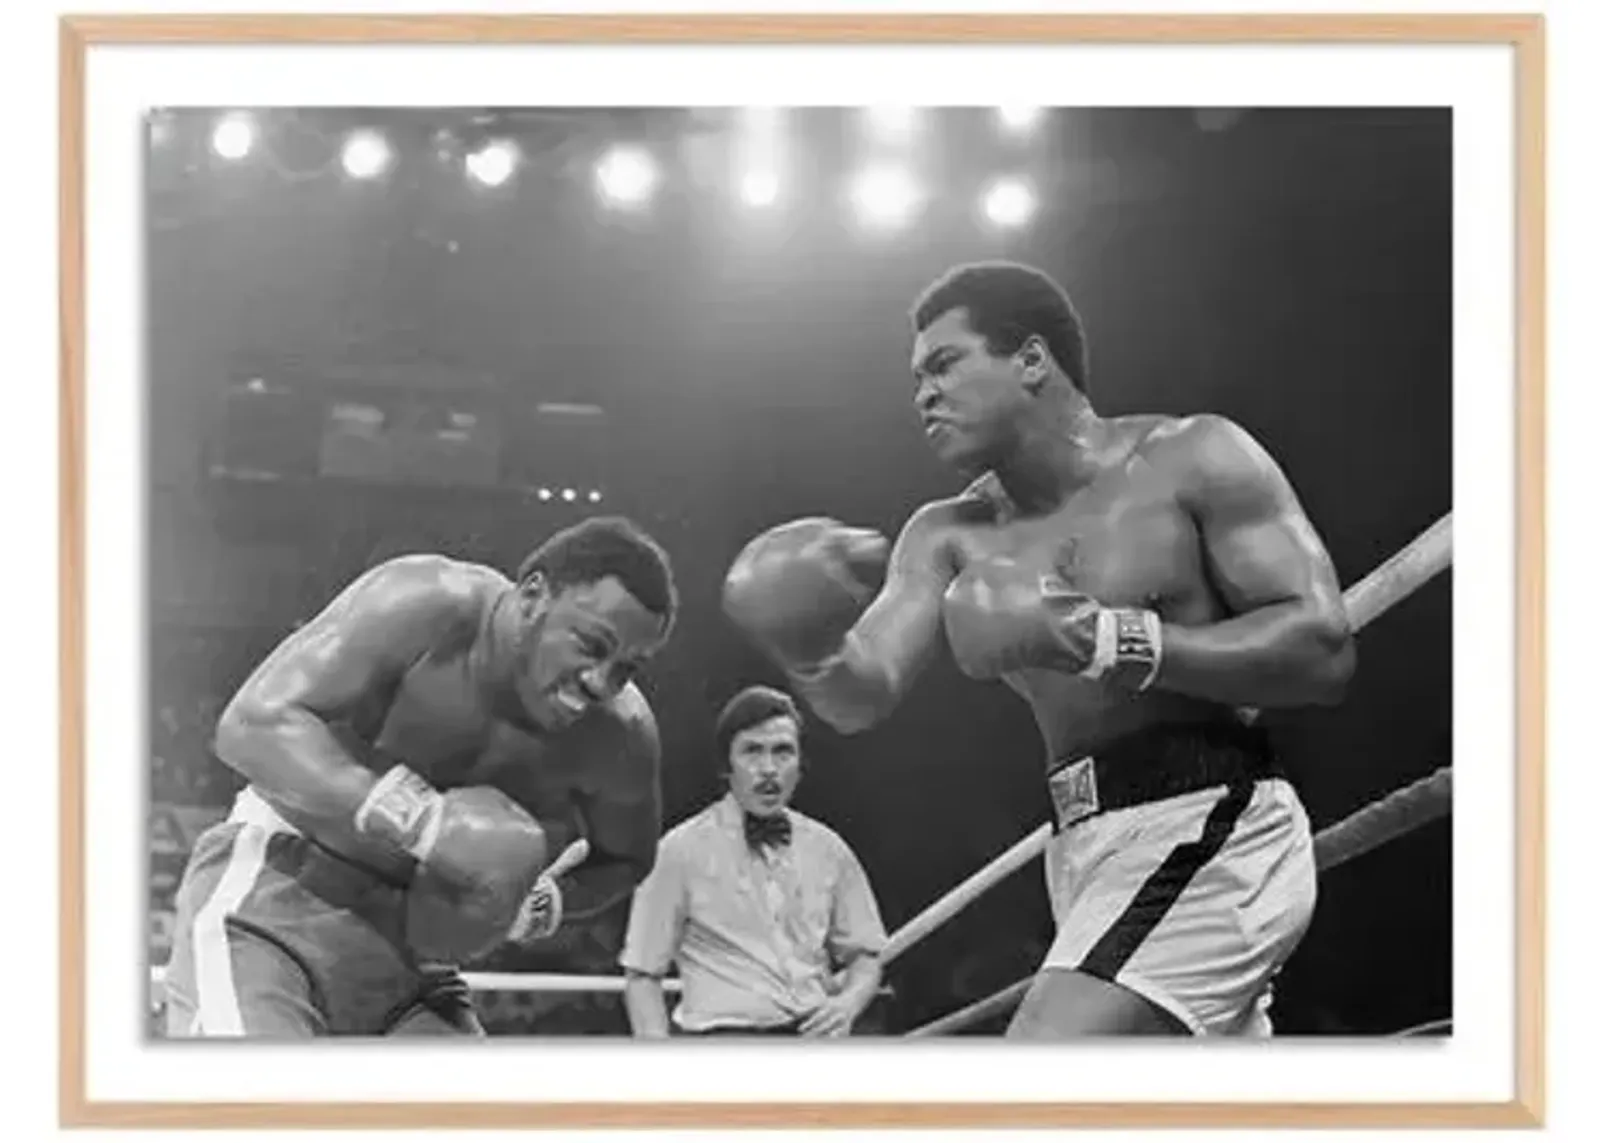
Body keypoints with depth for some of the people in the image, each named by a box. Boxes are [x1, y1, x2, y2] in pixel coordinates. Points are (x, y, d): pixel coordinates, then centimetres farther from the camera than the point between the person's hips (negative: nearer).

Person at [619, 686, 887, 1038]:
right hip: (725, 1035, -4)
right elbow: (642, 974, 4)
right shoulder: (683, 850, 3)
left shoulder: (827, 850, 14)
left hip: (817, 1034, 5)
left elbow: (864, 956, 21)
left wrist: (848, 1002, -1)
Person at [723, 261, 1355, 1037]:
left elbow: (1325, 651, -13)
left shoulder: (1195, 460, -5)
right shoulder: (952, 537, 10)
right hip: (1086, 853, 7)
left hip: (1207, 834, -7)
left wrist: (1108, 641, -22)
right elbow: (864, 697, -3)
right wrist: (807, 651, -27)